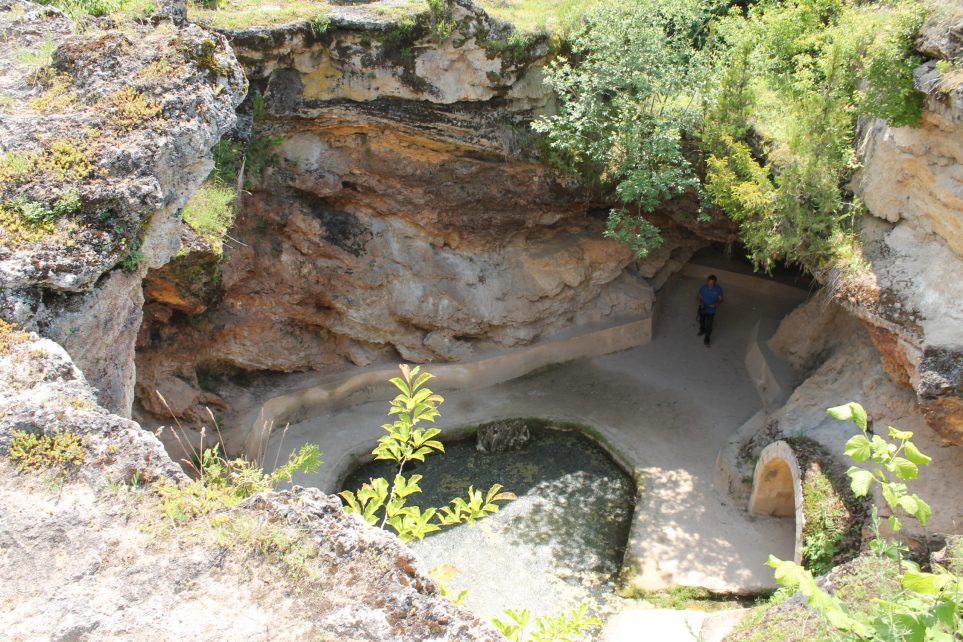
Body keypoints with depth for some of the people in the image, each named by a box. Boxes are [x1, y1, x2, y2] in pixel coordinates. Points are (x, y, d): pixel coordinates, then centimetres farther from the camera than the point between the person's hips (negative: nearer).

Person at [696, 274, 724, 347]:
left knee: (708, 326, 4)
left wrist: (716, 305, -29)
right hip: (702, 309, 2)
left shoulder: (718, 289, -20)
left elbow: (720, 300, -9)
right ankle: (702, 330, 58)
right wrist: (700, 303, -25)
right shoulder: (703, 288, -18)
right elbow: (698, 297, -5)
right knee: (701, 321, 26)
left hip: (711, 310, -2)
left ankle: (707, 339, 27)